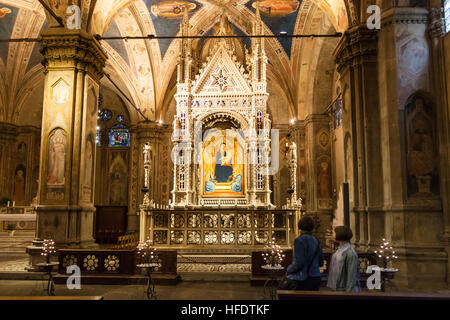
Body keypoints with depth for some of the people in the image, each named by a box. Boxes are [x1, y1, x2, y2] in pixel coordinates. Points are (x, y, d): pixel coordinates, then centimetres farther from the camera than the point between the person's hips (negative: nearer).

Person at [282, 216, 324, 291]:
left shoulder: (300, 240, -14)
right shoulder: (316, 241, 7)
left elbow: (298, 263, -18)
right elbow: (321, 263, 12)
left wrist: (289, 269, -2)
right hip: (316, 279, 7)